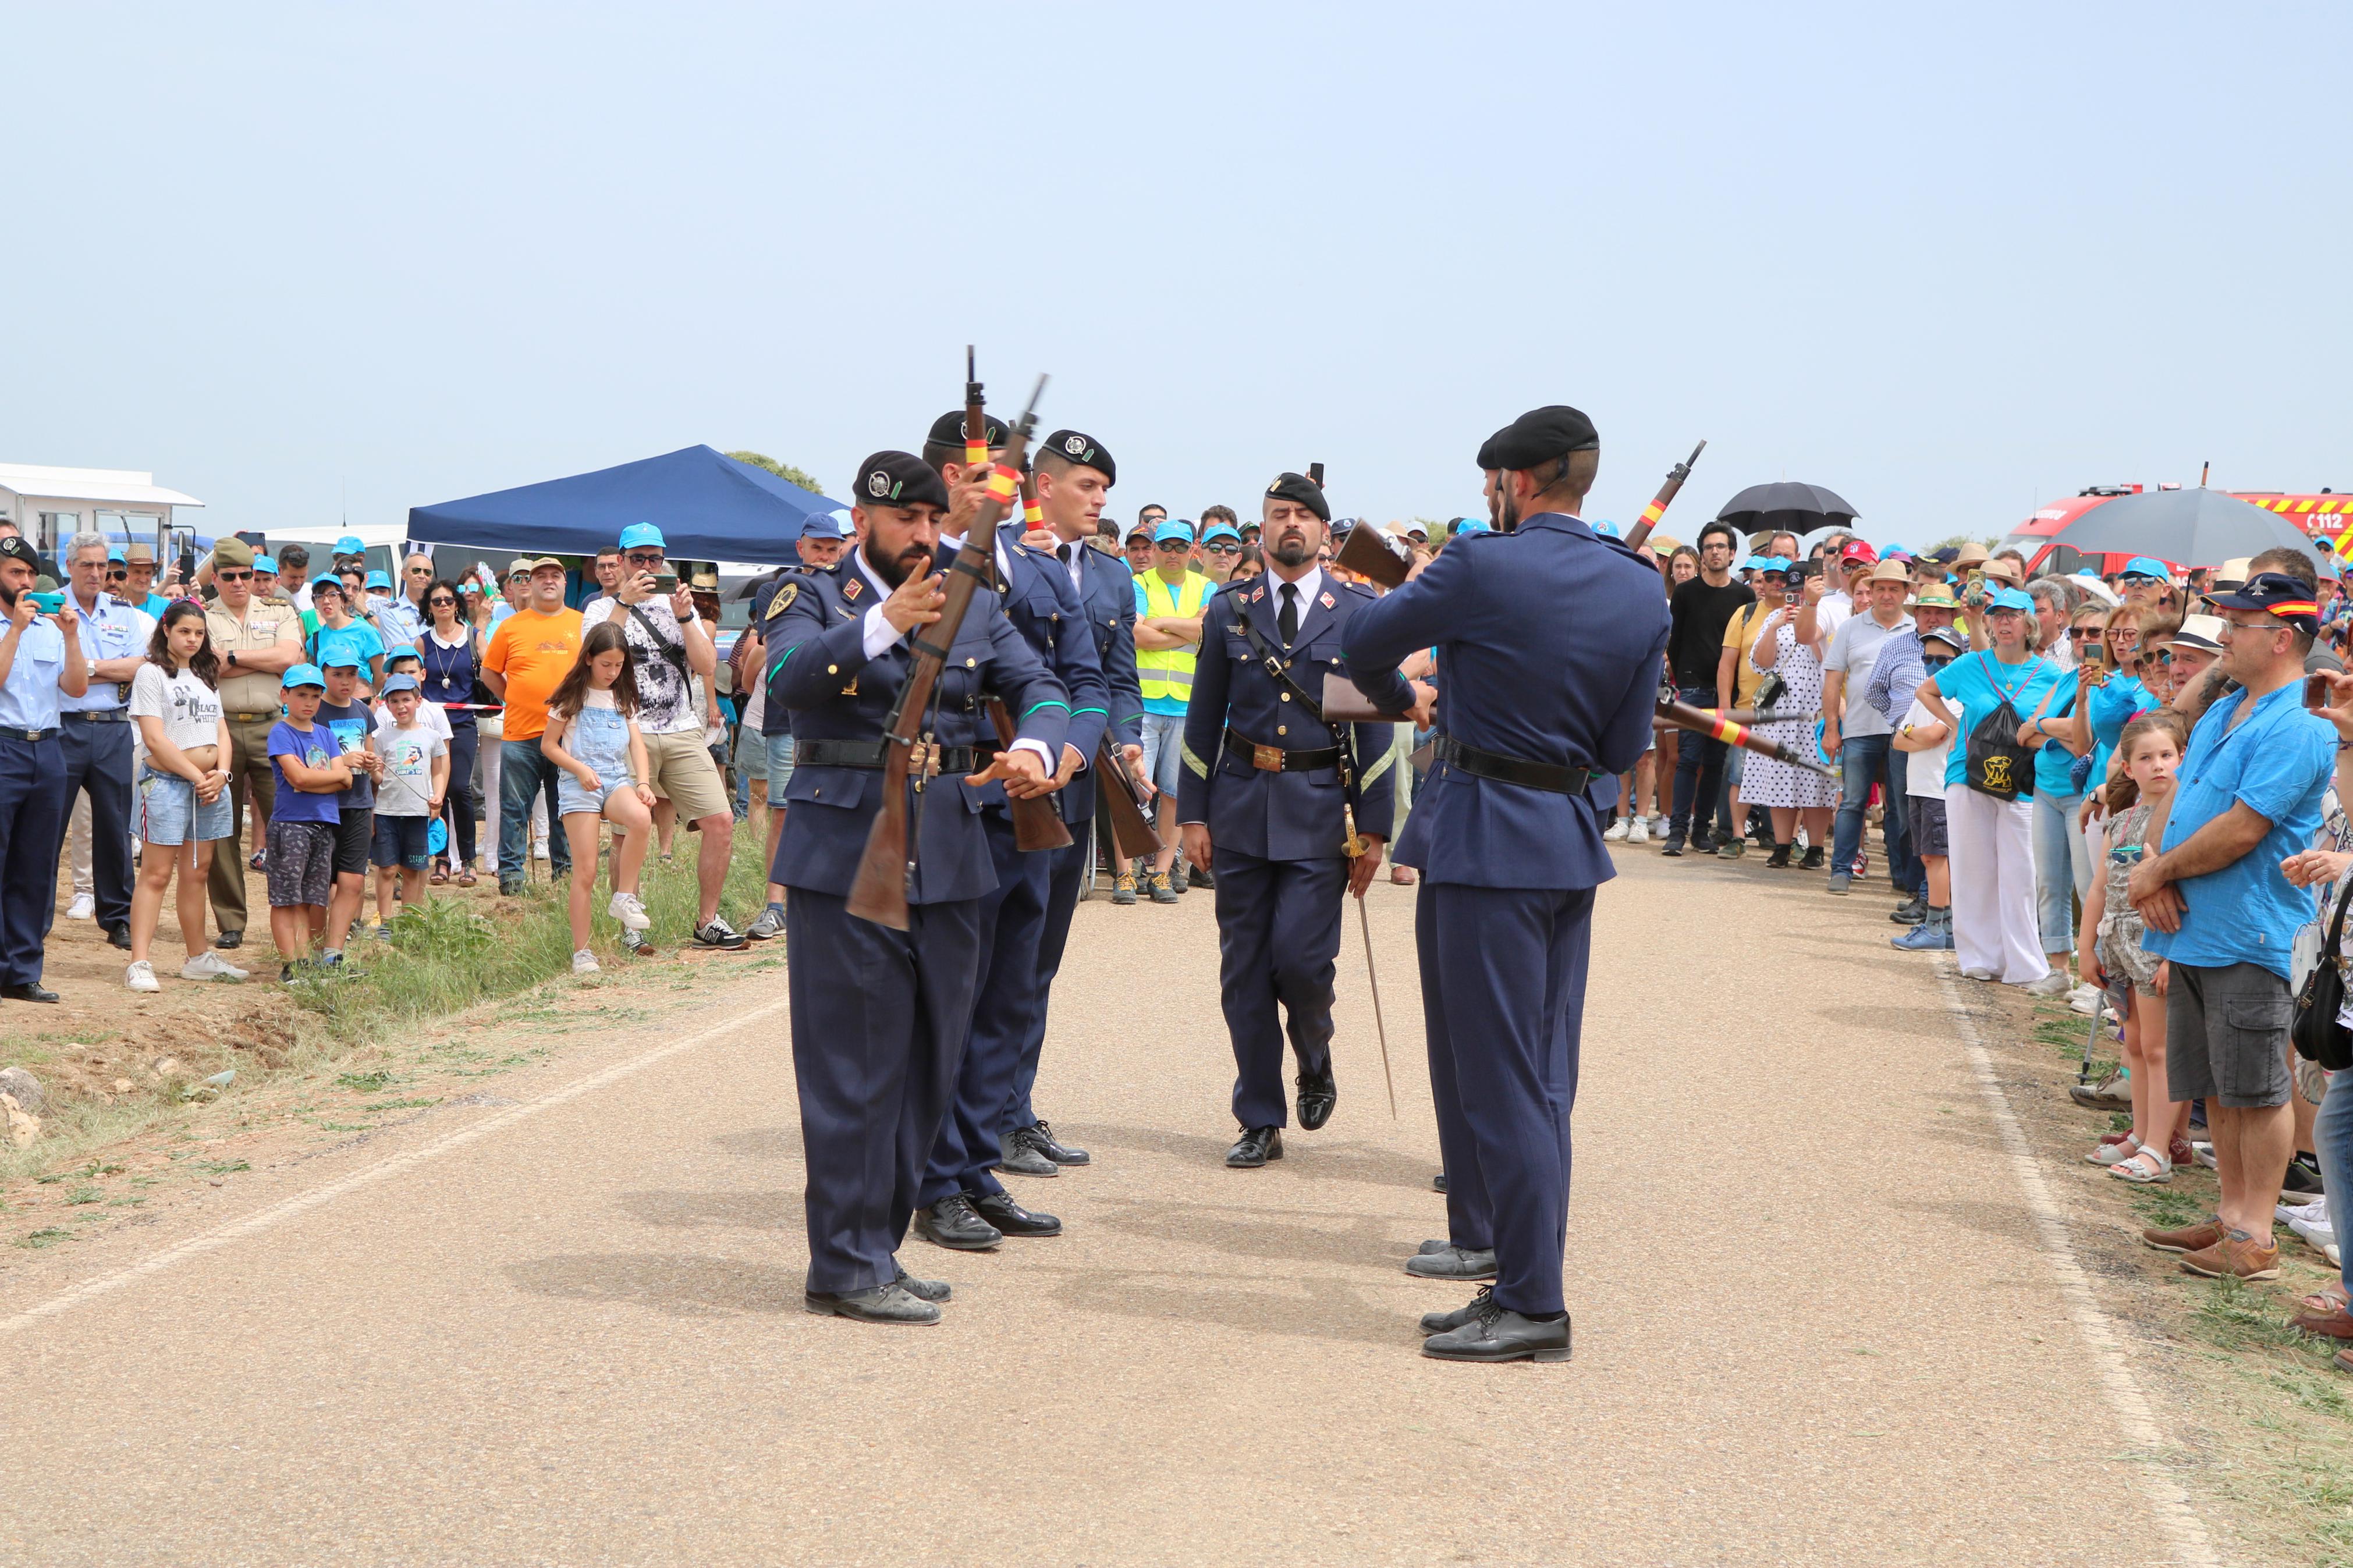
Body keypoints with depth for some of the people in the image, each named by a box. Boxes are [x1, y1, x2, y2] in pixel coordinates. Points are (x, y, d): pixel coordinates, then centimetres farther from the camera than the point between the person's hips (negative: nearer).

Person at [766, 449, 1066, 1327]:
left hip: (948, 859, 6)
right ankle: (847, 1266, 3)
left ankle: (878, 1248, 23)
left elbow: (1038, 686, 5)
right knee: (855, 1067, -4)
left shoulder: (975, 606, 15)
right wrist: (886, 622, -34)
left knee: (928, 1066, 11)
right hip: (844, 856, -5)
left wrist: (1033, 747, -18)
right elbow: (788, 677, -19)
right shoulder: (813, 598, 1)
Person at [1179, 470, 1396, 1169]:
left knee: (1300, 958, -12)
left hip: (1319, 806, -2)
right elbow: (1204, 717, 9)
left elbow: (1376, 722, 3)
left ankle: (1315, 1066, 20)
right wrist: (1193, 813, 3)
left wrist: (1373, 826, -1)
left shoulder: (1358, 613, 3)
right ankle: (1260, 1121, 14)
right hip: (1241, 804, 2)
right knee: (1243, 969, 3)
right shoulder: (1229, 610, 8)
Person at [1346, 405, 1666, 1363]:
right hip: (1572, 842, 7)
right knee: (1542, 1074, 14)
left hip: (1485, 840, -7)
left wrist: (1399, 700, 23)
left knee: (1499, 1076, -3)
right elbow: (1625, 747, 8)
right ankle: (1496, 1244, 25)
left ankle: (1534, 1305, -1)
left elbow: (1366, 644, 3)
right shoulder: (1642, 593, 5)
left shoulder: (1481, 568, -12)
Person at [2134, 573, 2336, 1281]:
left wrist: (2160, 871, -9)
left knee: (2256, 1090, -2)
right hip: (2196, 930, 9)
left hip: (2249, 937, -9)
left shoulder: (2297, 728, -15)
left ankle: (2256, 1236, 4)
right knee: (2216, 1087, 15)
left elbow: (2241, 830, -21)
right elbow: (2180, 801, 15)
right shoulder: (2222, 713, 15)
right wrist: (2157, 876, -3)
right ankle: (2232, 1215, 25)